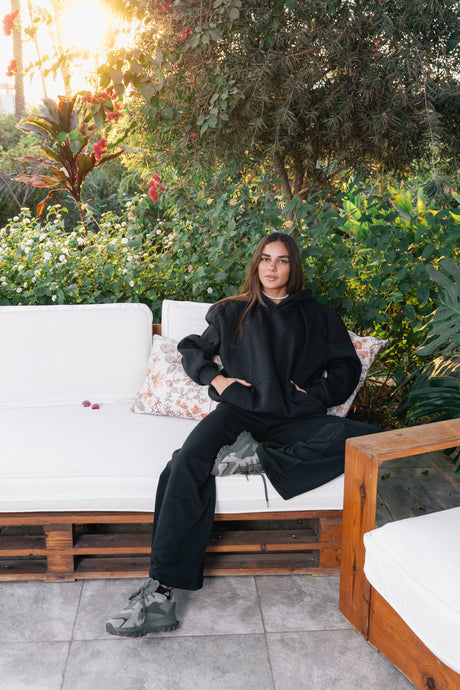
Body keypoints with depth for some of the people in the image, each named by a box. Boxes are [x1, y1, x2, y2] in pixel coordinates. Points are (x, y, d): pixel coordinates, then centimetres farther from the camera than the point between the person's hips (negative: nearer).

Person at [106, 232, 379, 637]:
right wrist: (215, 378, 9)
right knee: (187, 464, -32)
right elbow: (191, 349, 28)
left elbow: (347, 366, 21)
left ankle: (264, 457, -25)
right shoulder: (232, 312, 23)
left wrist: (317, 394, 3)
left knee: (368, 440, -28)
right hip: (240, 408, -1)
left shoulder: (317, 316, 22)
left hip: (294, 417, 1)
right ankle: (161, 591, -36)